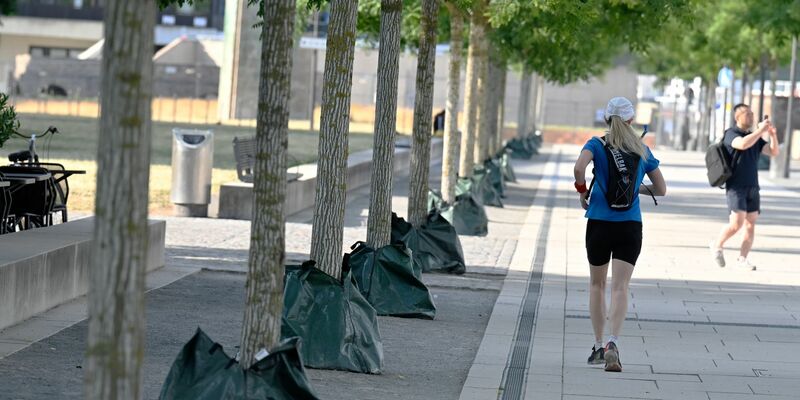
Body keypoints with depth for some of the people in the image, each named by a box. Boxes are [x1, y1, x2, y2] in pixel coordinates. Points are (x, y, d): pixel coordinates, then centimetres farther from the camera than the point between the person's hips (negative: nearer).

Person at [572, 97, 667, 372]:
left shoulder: (597, 144, -1)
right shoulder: (642, 151, 7)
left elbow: (579, 167, -21)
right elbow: (661, 189, 12)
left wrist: (582, 192, -4)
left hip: (599, 223, 0)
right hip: (630, 225, 1)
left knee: (597, 284, 16)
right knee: (620, 287, -6)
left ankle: (598, 346, 18)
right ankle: (613, 343, -26)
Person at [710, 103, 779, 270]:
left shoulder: (754, 137, 17)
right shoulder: (731, 134, -4)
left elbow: (773, 152, 11)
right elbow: (743, 144, -26)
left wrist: (773, 135, -5)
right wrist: (760, 130, -22)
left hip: (752, 187, 6)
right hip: (736, 186, -6)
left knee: (750, 225, 2)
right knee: (736, 223, -14)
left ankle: (743, 258, 7)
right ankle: (717, 245, 9)